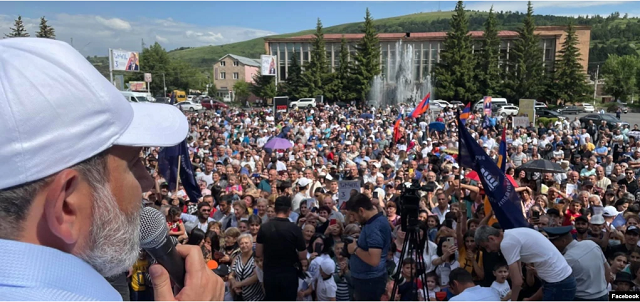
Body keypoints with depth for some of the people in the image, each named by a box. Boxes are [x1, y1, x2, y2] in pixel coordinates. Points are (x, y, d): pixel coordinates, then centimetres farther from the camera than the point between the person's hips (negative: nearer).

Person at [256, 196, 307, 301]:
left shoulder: (264, 227, -5)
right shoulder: (294, 229, -14)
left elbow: (258, 253, 2)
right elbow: (303, 256, -9)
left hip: (270, 273, 3)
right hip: (289, 274, -3)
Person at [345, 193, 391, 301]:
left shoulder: (374, 227, -26)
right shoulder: (378, 219, 5)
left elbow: (374, 260, -32)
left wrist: (355, 249, -18)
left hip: (370, 280, -10)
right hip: (367, 278, 10)